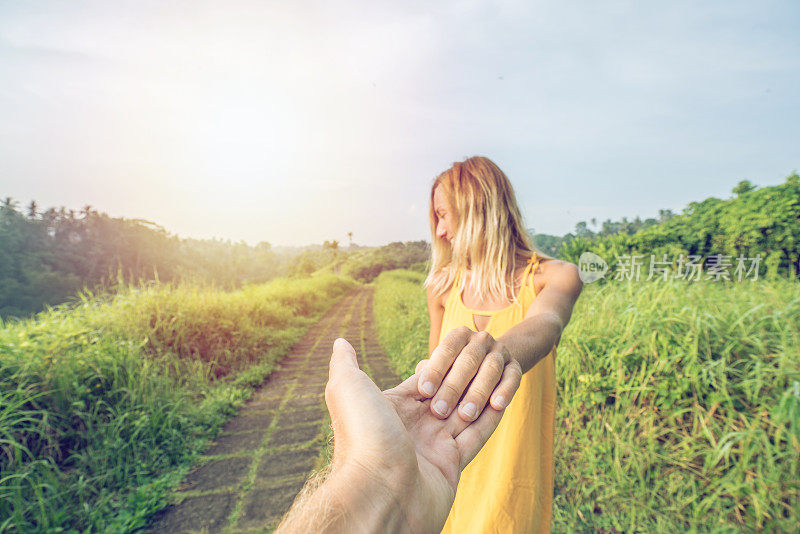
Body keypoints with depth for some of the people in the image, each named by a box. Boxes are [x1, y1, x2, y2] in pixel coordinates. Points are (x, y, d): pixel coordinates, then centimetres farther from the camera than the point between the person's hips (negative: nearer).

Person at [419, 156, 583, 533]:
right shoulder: (443, 286, 0)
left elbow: (544, 323, -34)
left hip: (514, 458, -2)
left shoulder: (554, 276, -12)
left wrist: (499, 350, -54)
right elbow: (436, 360, 7)